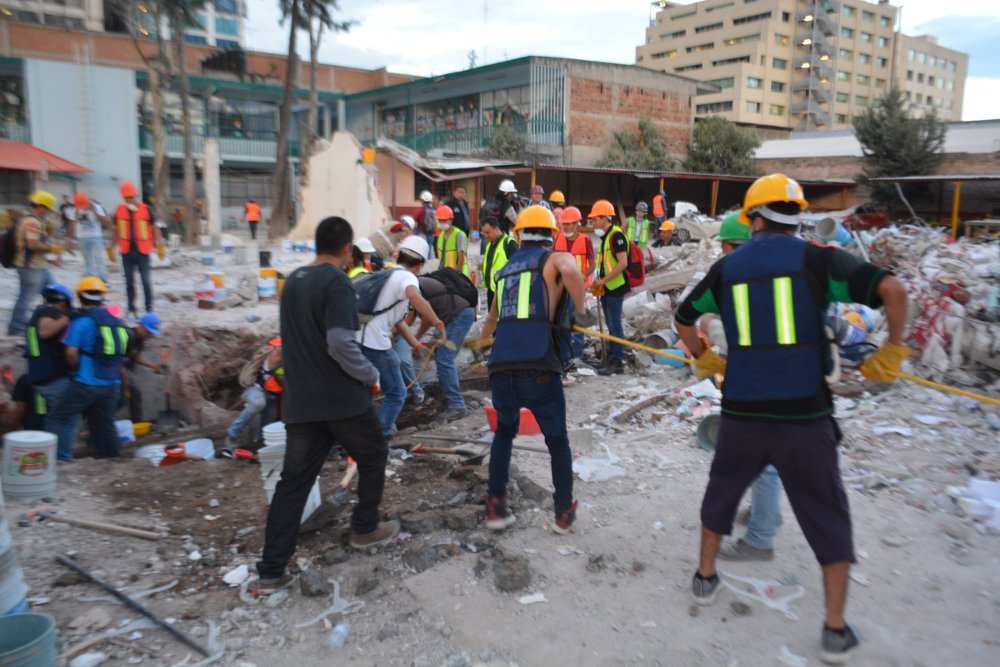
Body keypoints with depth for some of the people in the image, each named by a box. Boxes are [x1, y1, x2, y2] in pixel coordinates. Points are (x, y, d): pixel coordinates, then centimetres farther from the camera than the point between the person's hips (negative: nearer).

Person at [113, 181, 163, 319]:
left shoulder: (146, 209, -4)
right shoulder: (120, 210, 4)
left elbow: (154, 228, 1)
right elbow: (116, 229, 13)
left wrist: (159, 245, -4)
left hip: (142, 251, -3)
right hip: (126, 251, 3)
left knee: (146, 281, -1)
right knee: (129, 281, 8)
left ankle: (149, 309, 6)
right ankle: (131, 309, 17)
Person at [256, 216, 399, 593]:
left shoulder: (293, 281, 13)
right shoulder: (337, 284, -14)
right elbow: (341, 344, -23)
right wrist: (370, 375, -9)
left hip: (299, 402, 7)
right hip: (343, 399, -7)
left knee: (294, 480, 8)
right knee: (373, 457, 18)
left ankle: (271, 572, 9)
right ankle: (364, 529, 30)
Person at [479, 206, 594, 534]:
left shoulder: (507, 268, 22)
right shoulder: (555, 259, 6)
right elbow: (570, 272, -22)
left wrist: (482, 340, 61)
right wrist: (581, 311, -6)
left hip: (500, 371, 4)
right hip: (538, 372, -4)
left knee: (504, 432, 29)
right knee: (557, 442, 19)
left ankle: (496, 508, 27)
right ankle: (564, 514, 30)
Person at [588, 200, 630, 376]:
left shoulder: (616, 235, -14)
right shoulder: (605, 236, 15)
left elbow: (623, 263, -22)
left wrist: (603, 280, -20)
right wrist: (598, 284, 11)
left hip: (615, 288, -9)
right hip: (607, 289, 9)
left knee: (615, 325, -5)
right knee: (611, 325, 13)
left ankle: (618, 362, 1)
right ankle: (612, 359, 19)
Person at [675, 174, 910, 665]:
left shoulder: (727, 266, 6)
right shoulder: (816, 259, -2)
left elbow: (683, 319, 16)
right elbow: (892, 288, -13)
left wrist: (704, 359, 29)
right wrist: (891, 351, -1)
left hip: (742, 413, 2)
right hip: (804, 415, -2)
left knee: (722, 492, 25)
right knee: (827, 518, 13)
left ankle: (705, 577, 38)